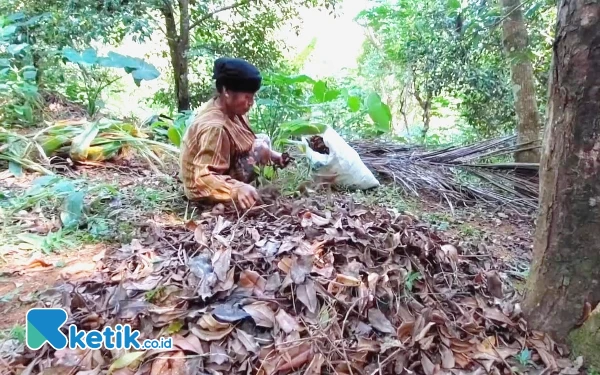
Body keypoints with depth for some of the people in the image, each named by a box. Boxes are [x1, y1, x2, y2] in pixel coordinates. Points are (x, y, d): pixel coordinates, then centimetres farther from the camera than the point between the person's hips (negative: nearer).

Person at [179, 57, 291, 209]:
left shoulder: (230, 110, -5)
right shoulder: (215, 127, -33)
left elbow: (245, 143, 10)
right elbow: (205, 178, -35)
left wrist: (271, 155, -3)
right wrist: (237, 189, -50)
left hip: (222, 170, 9)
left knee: (263, 139, 6)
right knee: (260, 147, -18)